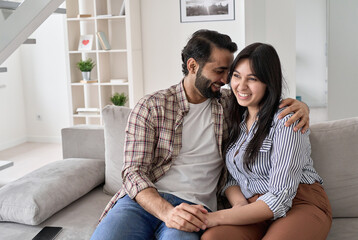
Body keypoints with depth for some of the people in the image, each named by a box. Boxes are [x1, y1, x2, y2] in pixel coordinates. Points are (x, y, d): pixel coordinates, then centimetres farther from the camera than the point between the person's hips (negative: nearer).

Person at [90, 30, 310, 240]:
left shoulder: (228, 103, 12)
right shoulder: (150, 107, 2)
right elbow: (134, 171, -5)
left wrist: (298, 104, 0)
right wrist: (166, 211, -23)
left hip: (193, 206, 0)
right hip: (144, 199, 1)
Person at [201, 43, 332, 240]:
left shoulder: (286, 120, -14)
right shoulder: (236, 120, 10)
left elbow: (280, 198, -20)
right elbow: (230, 177, 12)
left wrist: (216, 218, -22)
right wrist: (240, 204, -11)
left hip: (300, 206, -4)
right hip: (255, 210, 4)